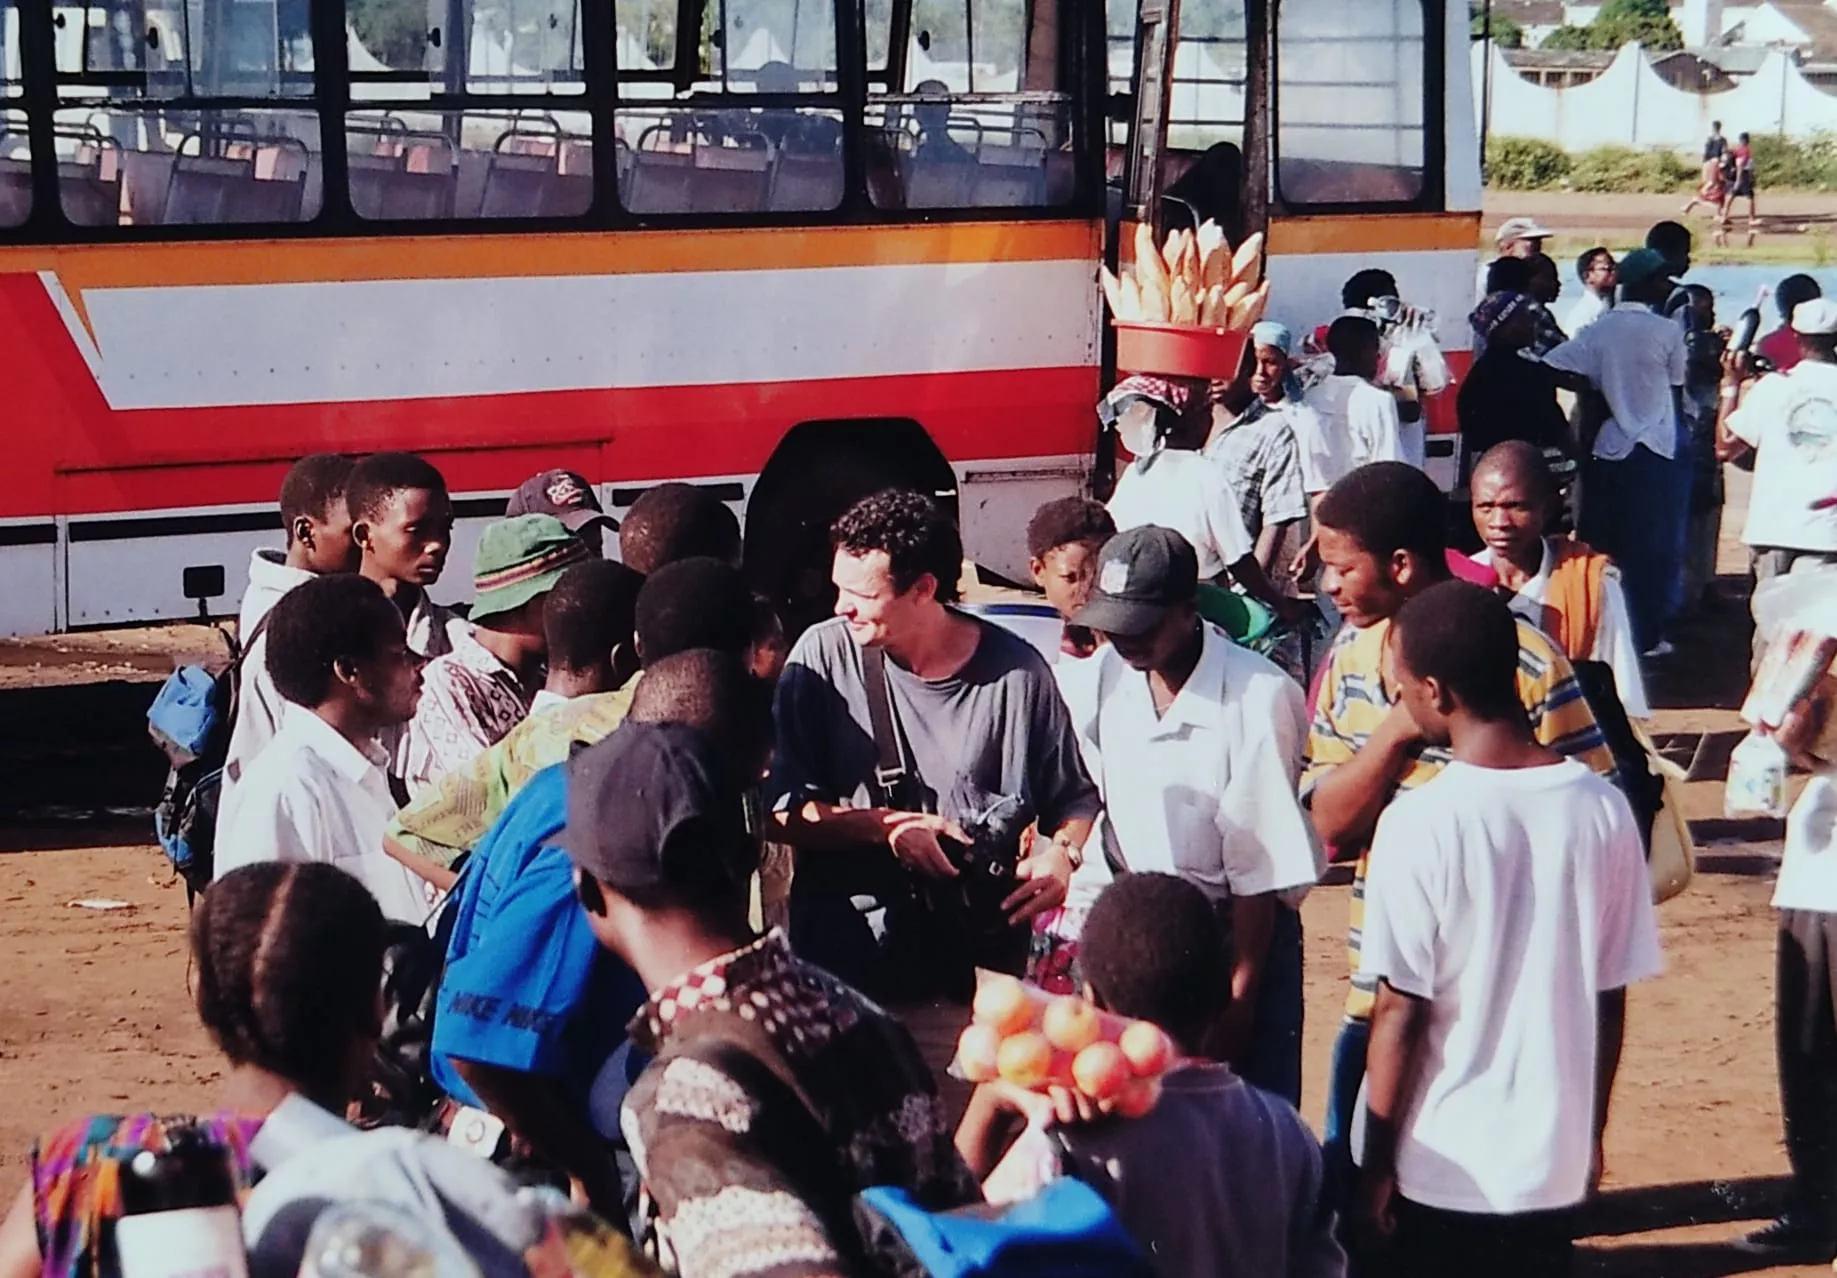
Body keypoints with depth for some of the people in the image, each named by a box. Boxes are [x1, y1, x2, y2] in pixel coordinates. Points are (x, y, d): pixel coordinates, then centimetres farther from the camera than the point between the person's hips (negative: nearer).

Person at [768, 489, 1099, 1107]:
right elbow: (781, 807, -1)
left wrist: (1062, 855, -9)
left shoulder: (1015, 672, -1)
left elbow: (1075, 796, 11)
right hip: (839, 976, 1)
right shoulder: (823, 657, -1)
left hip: (976, 978, 0)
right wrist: (886, 826, -13)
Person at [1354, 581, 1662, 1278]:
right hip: (1556, 1160, 4)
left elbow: (1401, 1011, -14)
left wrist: (1377, 1161, -3)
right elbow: (1610, 998, 3)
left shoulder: (1419, 823, -18)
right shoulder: (1603, 811, -5)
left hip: (1444, 1166, -4)